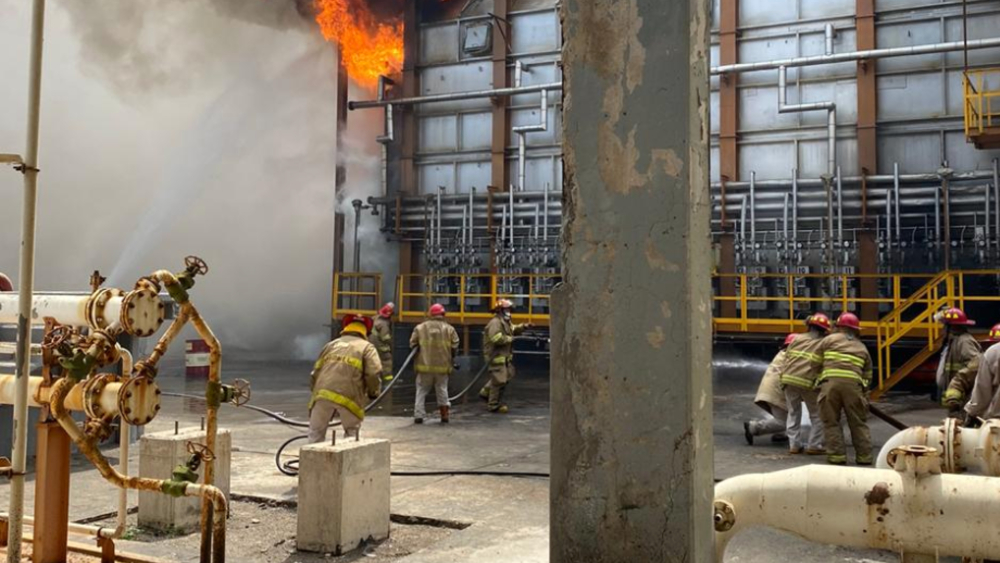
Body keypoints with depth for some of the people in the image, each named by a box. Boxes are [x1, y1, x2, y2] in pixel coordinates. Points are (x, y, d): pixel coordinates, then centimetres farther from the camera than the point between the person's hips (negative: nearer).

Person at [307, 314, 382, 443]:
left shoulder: (331, 345, 26)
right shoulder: (367, 347, 13)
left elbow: (316, 372, 22)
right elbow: (373, 373, -3)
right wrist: (373, 392, 13)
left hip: (323, 393, 3)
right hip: (348, 395, -3)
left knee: (316, 432, 13)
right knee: (352, 432, 17)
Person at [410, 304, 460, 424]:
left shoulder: (420, 327, -4)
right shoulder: (449, 329, -3)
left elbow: (412, 344, 1)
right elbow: (454, 347, -2)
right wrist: (450, 358, 16)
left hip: (425, 365, -1)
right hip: (443, 366, 1)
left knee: (421, 390, 10)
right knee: (442, 390, 15)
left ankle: (418, 415, 6)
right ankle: (444, 415, 17)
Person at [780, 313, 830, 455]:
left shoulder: (797, 338, 17)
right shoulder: (824, 343, 7)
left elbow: (786, 358, 15)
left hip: (789, 378, 4)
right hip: (808, 381, -4)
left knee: (793, 413, 18)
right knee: (817, 415, 13)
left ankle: (794, 445, 17)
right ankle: (814, 446, 10)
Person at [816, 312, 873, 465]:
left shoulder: (830, 339, 16)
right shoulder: (862, 348, 26)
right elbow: (867, 375, 25)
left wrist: (818, 379, 29)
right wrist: (864, 394, 32)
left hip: (830, 382, -2)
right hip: (853, 384, 2)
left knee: (831, 422, 6)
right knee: (858, 422, 13)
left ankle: (836, 455, 4)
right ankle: (864, 456, 14)